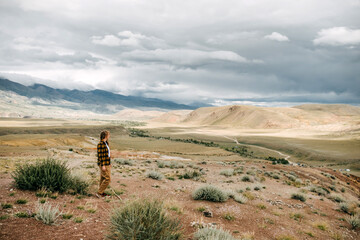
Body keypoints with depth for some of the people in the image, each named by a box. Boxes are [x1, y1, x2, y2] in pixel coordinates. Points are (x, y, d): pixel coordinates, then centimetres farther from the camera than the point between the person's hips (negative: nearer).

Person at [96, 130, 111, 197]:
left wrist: (109, 163, 21)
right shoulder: (100, 144, -19)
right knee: (107, 179, -8)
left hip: (107, 163, 10)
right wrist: (103, 165, -22)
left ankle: (101, 192, 23)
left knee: (103, 178, 14)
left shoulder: (106, 143, 10)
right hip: (103, 164, -10)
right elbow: (100, 155, -21)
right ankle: (99, 193, -1)